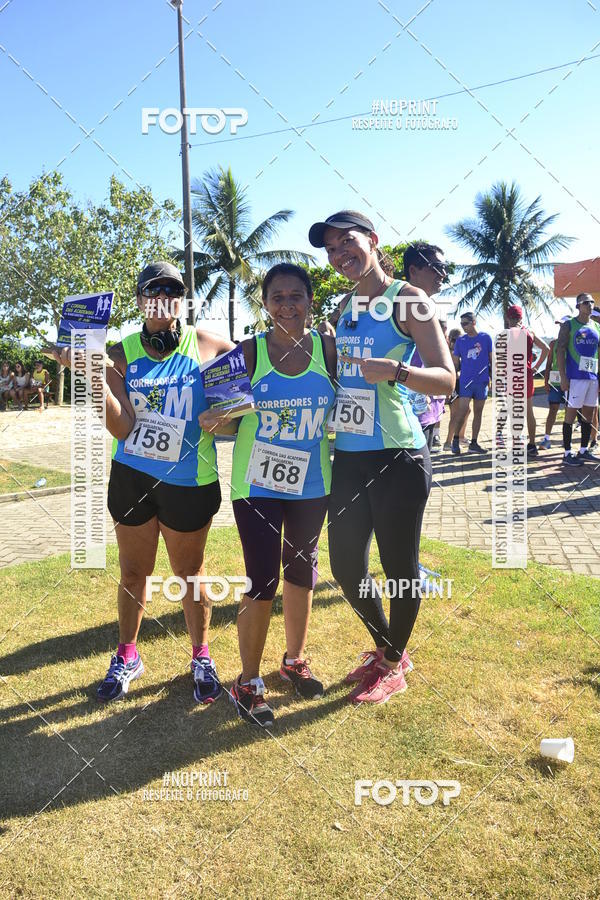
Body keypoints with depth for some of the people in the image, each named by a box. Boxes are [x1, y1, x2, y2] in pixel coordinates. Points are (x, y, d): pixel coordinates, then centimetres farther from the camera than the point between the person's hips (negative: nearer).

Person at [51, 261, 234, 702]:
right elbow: (122, 427, -11)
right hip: (132, 476, 2)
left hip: (189, 482, -2)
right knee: (133, 572, 15)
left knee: (190, 574, 12)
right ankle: (127, 656, 36)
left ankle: (202, 657, 32)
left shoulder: (208, 346, -6)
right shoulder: (122, 354, -2)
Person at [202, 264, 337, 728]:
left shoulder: (328, 346, -2)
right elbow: (232, 419, -3)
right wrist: (214, 421, -23)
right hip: (257, 483, -3)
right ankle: (249, 681, 19)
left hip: (311, 484, 3)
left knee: (301, 570, 17)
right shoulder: (250, 351, -7)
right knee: (263, 581, -3)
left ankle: (295, 658, 40)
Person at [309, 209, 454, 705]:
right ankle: (385, 649, 39)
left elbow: (447, 379, -15)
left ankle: (394, 666, 31)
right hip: (348, 456, 7)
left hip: (398, 457, -7)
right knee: (346, 566, 13)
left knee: (399, 566, 7)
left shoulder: (409, 300, -7)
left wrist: (394, 371, -30)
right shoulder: (345, 305, 13)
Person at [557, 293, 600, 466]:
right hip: (575, 377, -6)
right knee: (571, 413, -4)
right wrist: (563, 377, -15)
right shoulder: (569, 326, -2)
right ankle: (567, 453, 1)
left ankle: (584, 450, 20)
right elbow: (560, 351, -7)